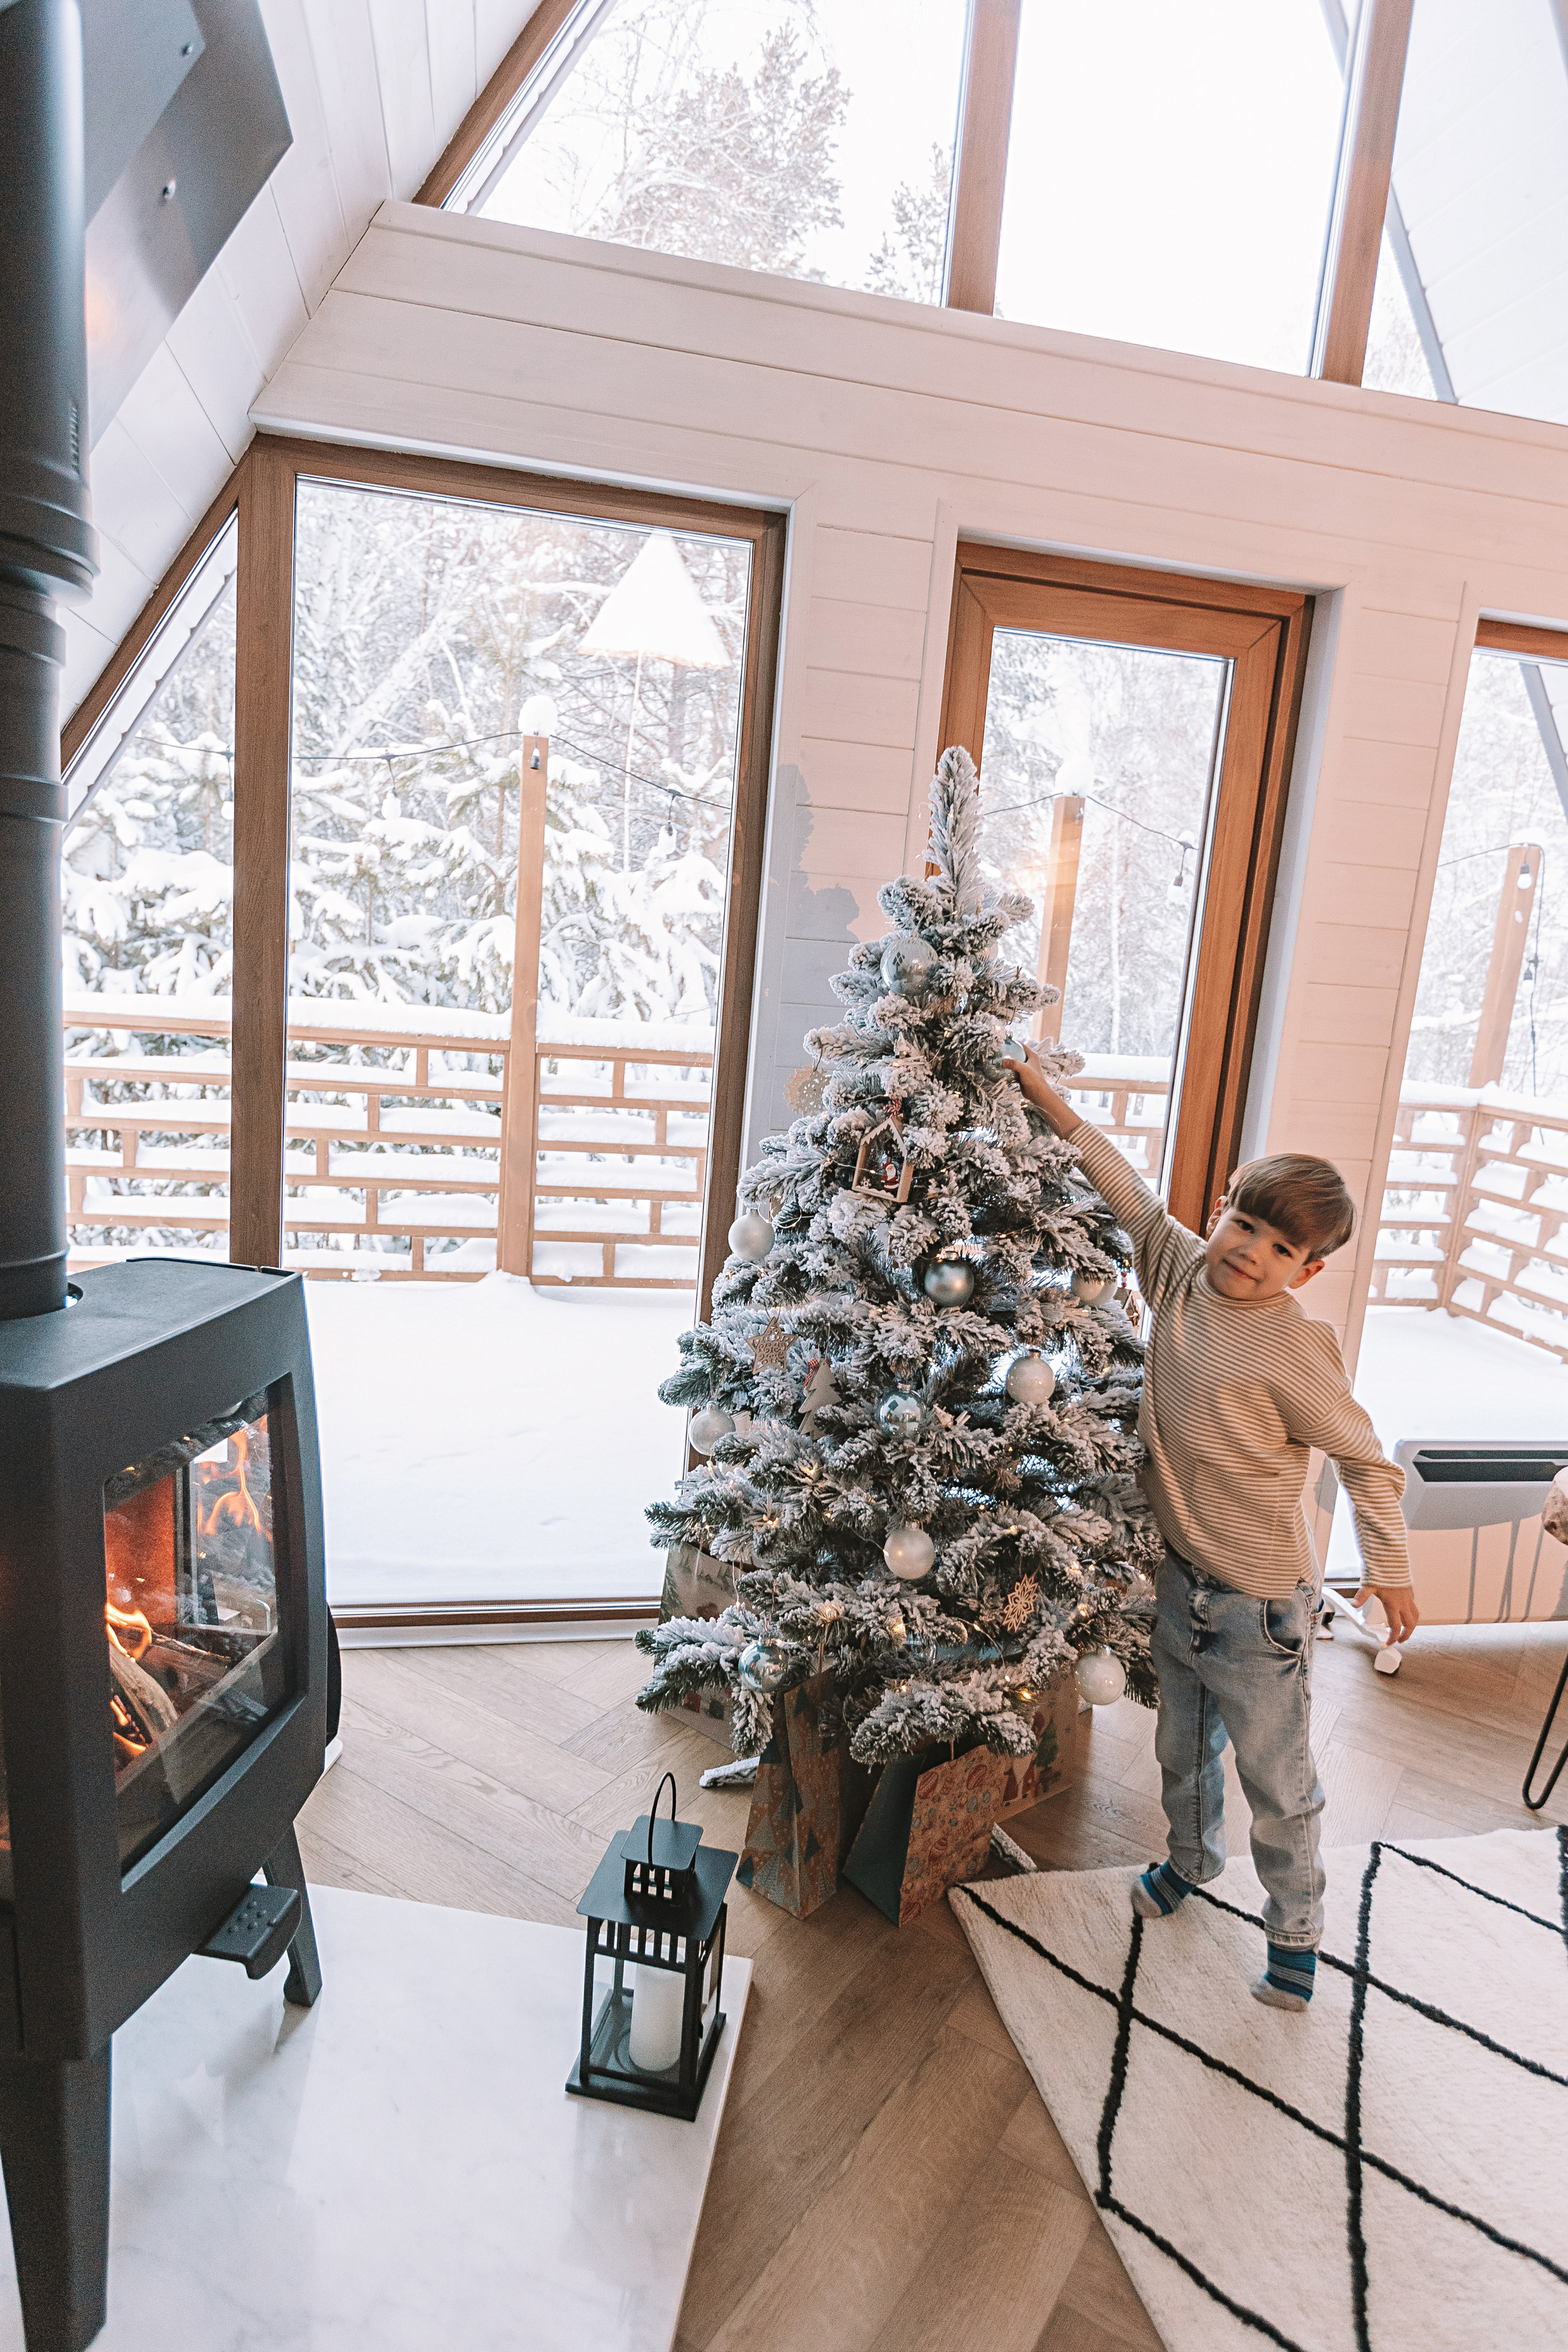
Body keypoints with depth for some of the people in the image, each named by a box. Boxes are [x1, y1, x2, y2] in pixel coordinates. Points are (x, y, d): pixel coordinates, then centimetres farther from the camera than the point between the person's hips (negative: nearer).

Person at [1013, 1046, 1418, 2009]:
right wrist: (1055, 1104, 0)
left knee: (1277, 1776, 13)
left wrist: (1390, 1566, -7)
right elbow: (1131, 1192, 1)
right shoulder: (1179, 1271, -10)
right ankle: (1193, 1858, 52)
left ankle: (1295, 1929, 38)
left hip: (1261, 1597, -5)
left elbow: (1366, 1459, -13)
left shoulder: (1295, 1350, -24)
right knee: (1184, 1745, 26)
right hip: (1178, 1570, 6)